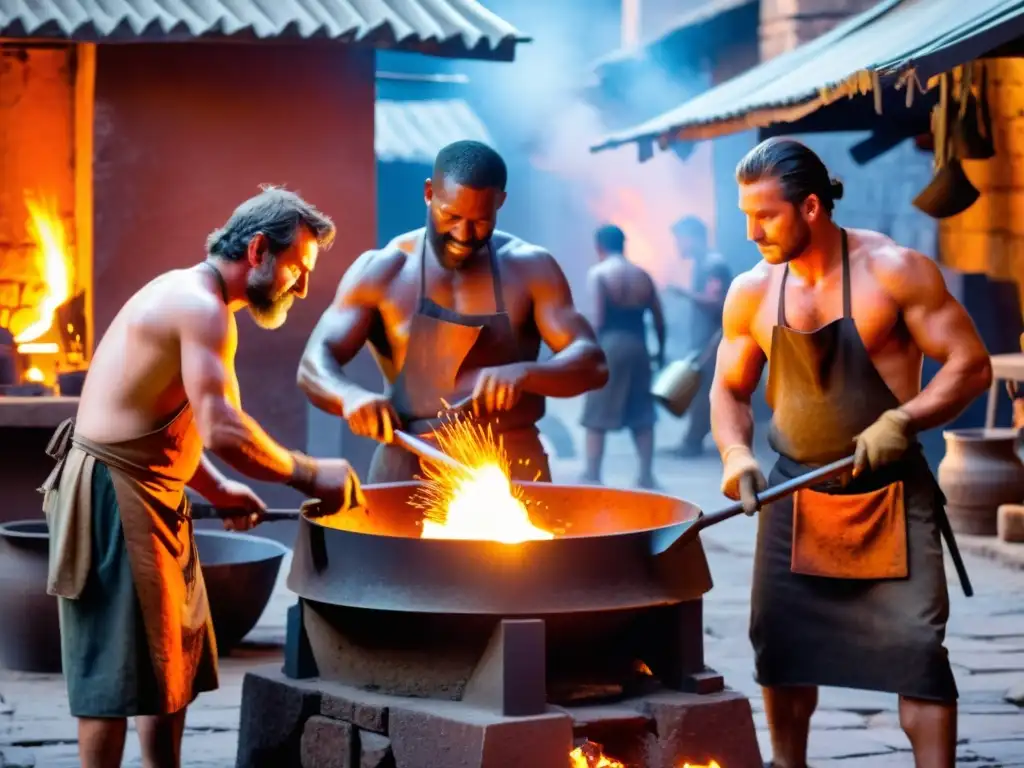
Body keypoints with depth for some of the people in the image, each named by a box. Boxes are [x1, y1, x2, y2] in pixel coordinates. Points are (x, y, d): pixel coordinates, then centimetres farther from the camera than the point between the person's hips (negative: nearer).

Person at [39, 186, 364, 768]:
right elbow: (222, 431, -27)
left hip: (148, 500, 11)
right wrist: (309, 474, -17)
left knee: (175, 661, 15)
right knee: (118, 671, -5)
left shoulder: (188, 299, 16)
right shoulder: (203, 308, -17)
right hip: (114, 496, -11)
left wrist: (216, 489, 10)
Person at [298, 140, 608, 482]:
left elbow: (591, 363, -5)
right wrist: (351, 395, -27)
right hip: (410, 468, 0)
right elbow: (314, 366, -3)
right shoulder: (380, 271, 1)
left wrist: (522, 375, -26)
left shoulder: (530, 269, 1)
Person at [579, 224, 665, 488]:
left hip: (609, 344, -5)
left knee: (596, 416, 2)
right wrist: (661, 351, 23)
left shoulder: (598, 273, -3)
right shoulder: (642, 275, 12)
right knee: (642, 414, 12)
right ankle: (646, 474, 12)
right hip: (638, 345, 5)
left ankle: (592, 476, 1)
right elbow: (659, 320, 12)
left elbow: (597, 319, -13)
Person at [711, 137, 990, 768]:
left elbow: (971, 365, -11)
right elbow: (730, 389, 10)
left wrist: (902, 419, -24)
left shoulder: (894, 270, -12)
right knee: (782, 643, 8)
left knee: (915, 646, -9)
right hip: (795, 495, 4)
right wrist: (735, 452, -10)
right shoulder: (752, 292, -1)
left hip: (891, 493, -4)